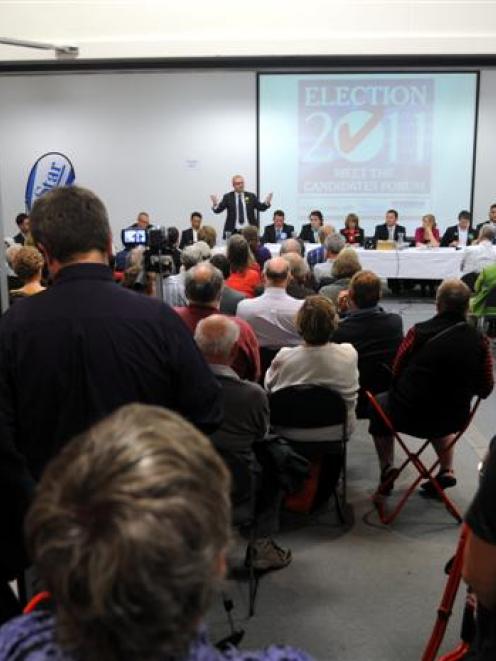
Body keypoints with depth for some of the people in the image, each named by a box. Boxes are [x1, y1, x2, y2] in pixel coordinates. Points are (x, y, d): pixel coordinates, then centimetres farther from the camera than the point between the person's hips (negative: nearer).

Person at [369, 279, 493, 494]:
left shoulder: (419, 331, -17)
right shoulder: (480, 341, -11)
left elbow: (396, 372, -5)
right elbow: (485, 389, -2)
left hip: (408, 416, -3)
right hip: (454, 420, 3)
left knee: (380, 403, 29)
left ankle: (387, 469, 24)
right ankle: (446, 470, 31)